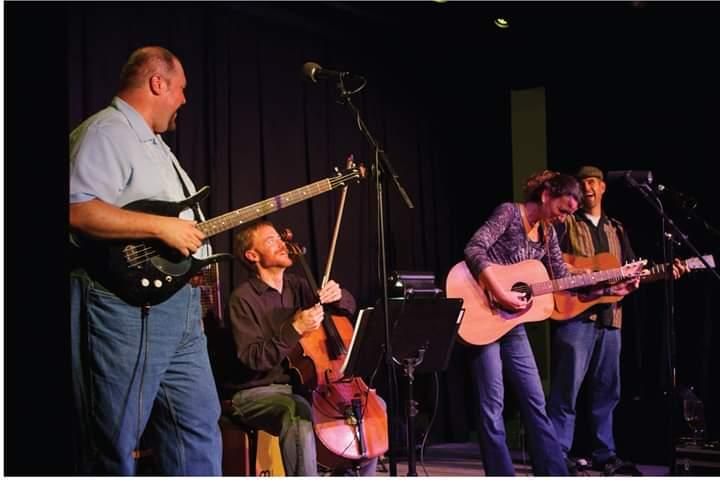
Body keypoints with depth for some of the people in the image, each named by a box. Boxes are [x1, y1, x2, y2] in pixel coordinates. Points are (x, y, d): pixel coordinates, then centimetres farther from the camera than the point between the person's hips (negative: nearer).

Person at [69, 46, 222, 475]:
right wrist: (160, 226, -22)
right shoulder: (106, 132, -10)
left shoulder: (154, 143, 23)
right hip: (126, 306, -10)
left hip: (179, 305, 10)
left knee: (199, 427, 10)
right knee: (114, 443, -3)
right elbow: (77, 210, -25)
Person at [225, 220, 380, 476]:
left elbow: (349, 309, 19)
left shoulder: (297, 286, 9)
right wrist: (295, 329, -27)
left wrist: (338, 296, -5)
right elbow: (252, 358, -20)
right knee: (299, 414, -39)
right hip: (257, 393, -7)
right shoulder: (243, 298, -11)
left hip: (301, 385, 7)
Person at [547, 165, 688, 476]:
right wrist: (572, 273, -21)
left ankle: (604, 453, 18)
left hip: (609, 318, 6)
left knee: (606, 390, 10)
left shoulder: (616, 230, 21)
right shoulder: (565, 224, 3)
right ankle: (558, 454, -5)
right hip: (574, 314, -6)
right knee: (567, 387, -9)